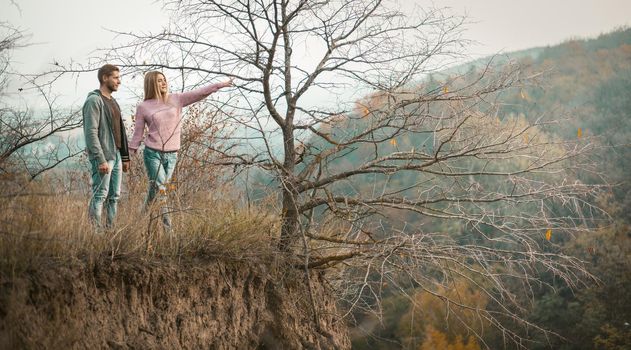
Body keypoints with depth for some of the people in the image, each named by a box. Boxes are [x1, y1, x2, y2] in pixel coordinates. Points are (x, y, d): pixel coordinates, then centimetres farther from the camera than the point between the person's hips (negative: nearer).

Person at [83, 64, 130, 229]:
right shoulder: (94, 101, -10)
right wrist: (101, 159, -23)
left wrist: (125, 157, 17)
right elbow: (91, 133, -18)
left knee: (114, 196, 8)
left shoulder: (113, 102, 19)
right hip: (103, 157, -9)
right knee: (100, 195, -9)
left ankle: (110, 227, 12)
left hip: (116, 156, 9)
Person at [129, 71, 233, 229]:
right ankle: (167, 225, -10)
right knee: (159, 188, -11)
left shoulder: (176, 99, 6)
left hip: (172, 155, 3)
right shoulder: (143, 107, 0)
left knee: (155, 188, 9)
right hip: (153, 153, -3)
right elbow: (137, 133, 4)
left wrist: (219, 85, -9)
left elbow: (199, 93, -1)